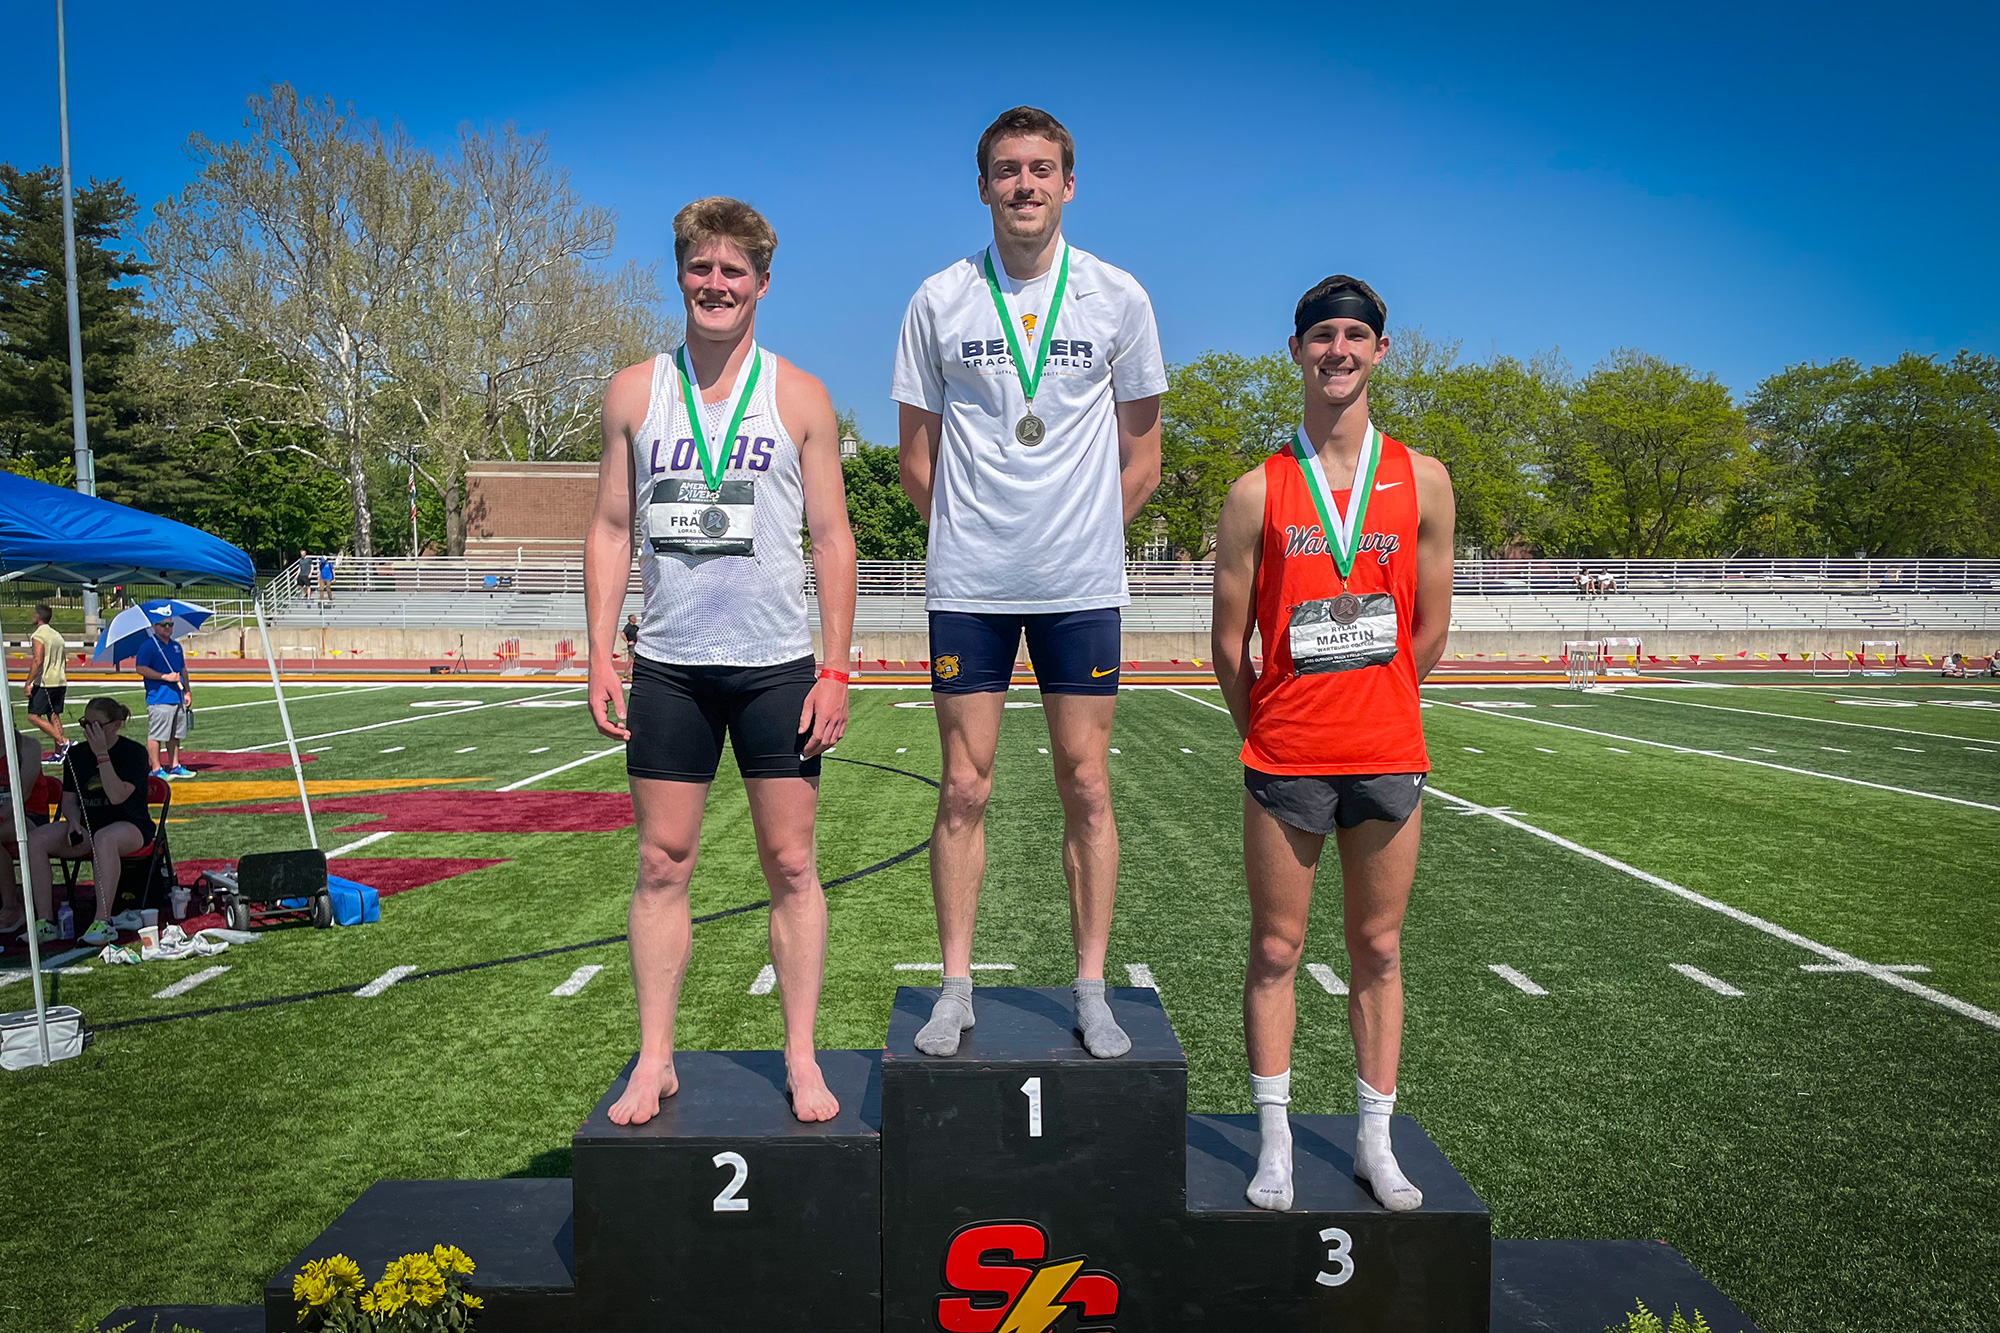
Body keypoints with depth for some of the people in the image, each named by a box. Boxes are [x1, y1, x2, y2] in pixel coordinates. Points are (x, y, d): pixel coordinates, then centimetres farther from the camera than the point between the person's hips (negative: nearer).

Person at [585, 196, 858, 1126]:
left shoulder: (798, 397, 4)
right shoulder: (635, 392, 9)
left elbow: (831, 539, 3)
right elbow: (611, 529, 9)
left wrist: (835, 670, -4)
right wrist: (600, 659, 1)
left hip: (776, 664, -1)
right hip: (668, 665, 2)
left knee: (789, 863, 3)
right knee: (662, 863, 5)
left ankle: (801, 1059, 14)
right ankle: (654, 1059, 16)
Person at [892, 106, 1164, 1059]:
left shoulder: (1119, 298, 3)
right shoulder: (939, 300, 3)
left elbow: (1141, 454, 9)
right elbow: (916, 454, 9)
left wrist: (1082, 534, 6)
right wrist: (972, 535, 8)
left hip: (1082, 583, 0)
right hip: (968, 582, 0)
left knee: (1085, 785, 4)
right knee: (964, 787, 3)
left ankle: (1091, 992, 16)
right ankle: (956, 989, 16)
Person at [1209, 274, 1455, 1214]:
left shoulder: (1421, 482, 3)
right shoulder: (1258, 492, -2)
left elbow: (1429, 628, 8)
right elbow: (1230, 645, 1)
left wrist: (1374, 715, 11)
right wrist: (1269, 735, 7)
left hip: (1388, 755, 2)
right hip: (1284, 759, -1)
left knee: (1378, 949, 10)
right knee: (1276, 950, 5)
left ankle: (1375, 1142, 23)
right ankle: (1275, 1145, 18)